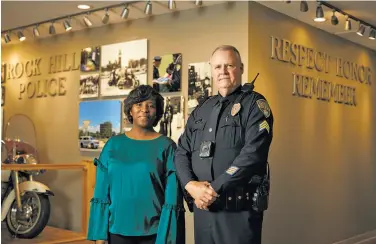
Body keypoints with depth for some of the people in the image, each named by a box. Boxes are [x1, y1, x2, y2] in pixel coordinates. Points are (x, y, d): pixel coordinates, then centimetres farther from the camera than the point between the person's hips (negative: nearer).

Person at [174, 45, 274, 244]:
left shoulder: (254, 104, -1)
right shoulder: (201, 110, 15)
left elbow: (253, 153, -15)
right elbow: (181, 153, 10)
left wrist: (215, 188, -16)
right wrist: (191, 185, -9)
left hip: (239, 209, -5)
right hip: (202, 207, 5)